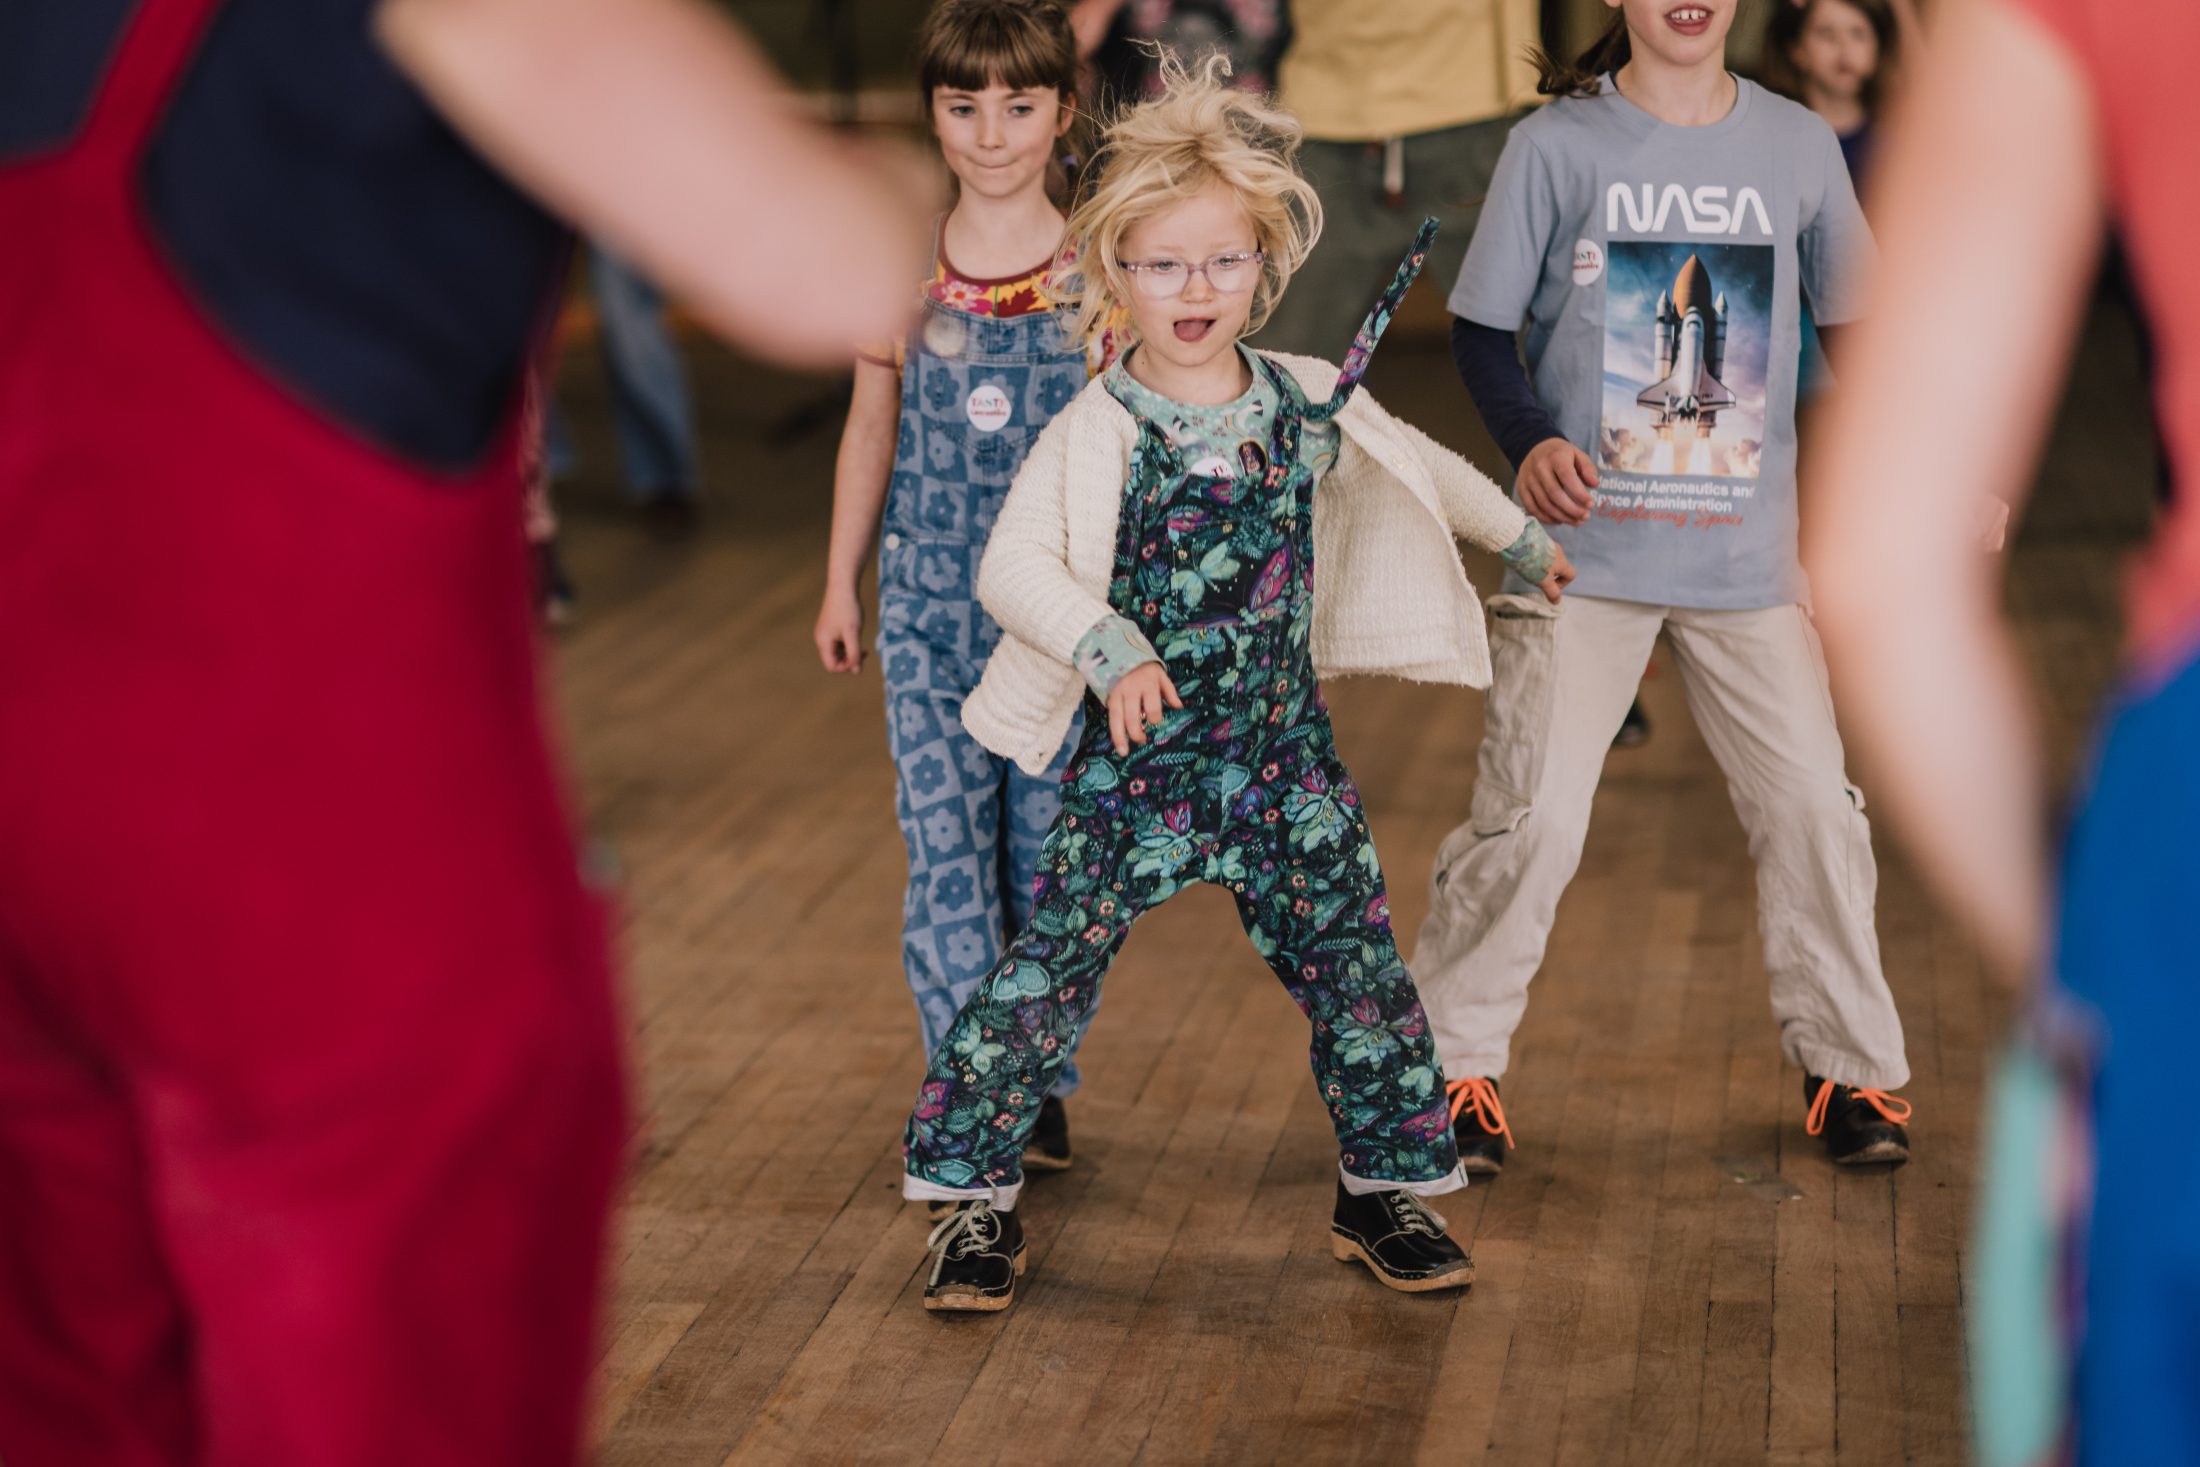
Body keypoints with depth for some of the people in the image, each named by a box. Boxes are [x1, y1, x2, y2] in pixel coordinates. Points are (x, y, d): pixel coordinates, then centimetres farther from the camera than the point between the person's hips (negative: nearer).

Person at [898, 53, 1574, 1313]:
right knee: (1050, 973, -3)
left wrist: (1523, 535, 33)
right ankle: (977, 1197, 12)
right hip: (1136, 765, -4)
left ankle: (1389, 1189, 24)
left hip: (1286, 754, 4)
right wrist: (1106, 645, -37)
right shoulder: (1097, 436, -12)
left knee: (1359, 968, 6)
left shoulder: (1311, 401, 3)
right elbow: (1012, 562, -22)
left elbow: (1416, 464, 22)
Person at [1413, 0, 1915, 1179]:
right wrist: (1530, 442, -19)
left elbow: (1860, 328, 14)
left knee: (1812, 807, 4)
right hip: (1585, 549, -3)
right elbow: (1481, 330, -1)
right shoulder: (1558, 145, -4)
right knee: (1529, 817, -6)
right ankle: (1452, 1067, 12)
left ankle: (1851, 1067, 23)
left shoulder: (1799, 147, 5)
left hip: (1749, 556, 3)